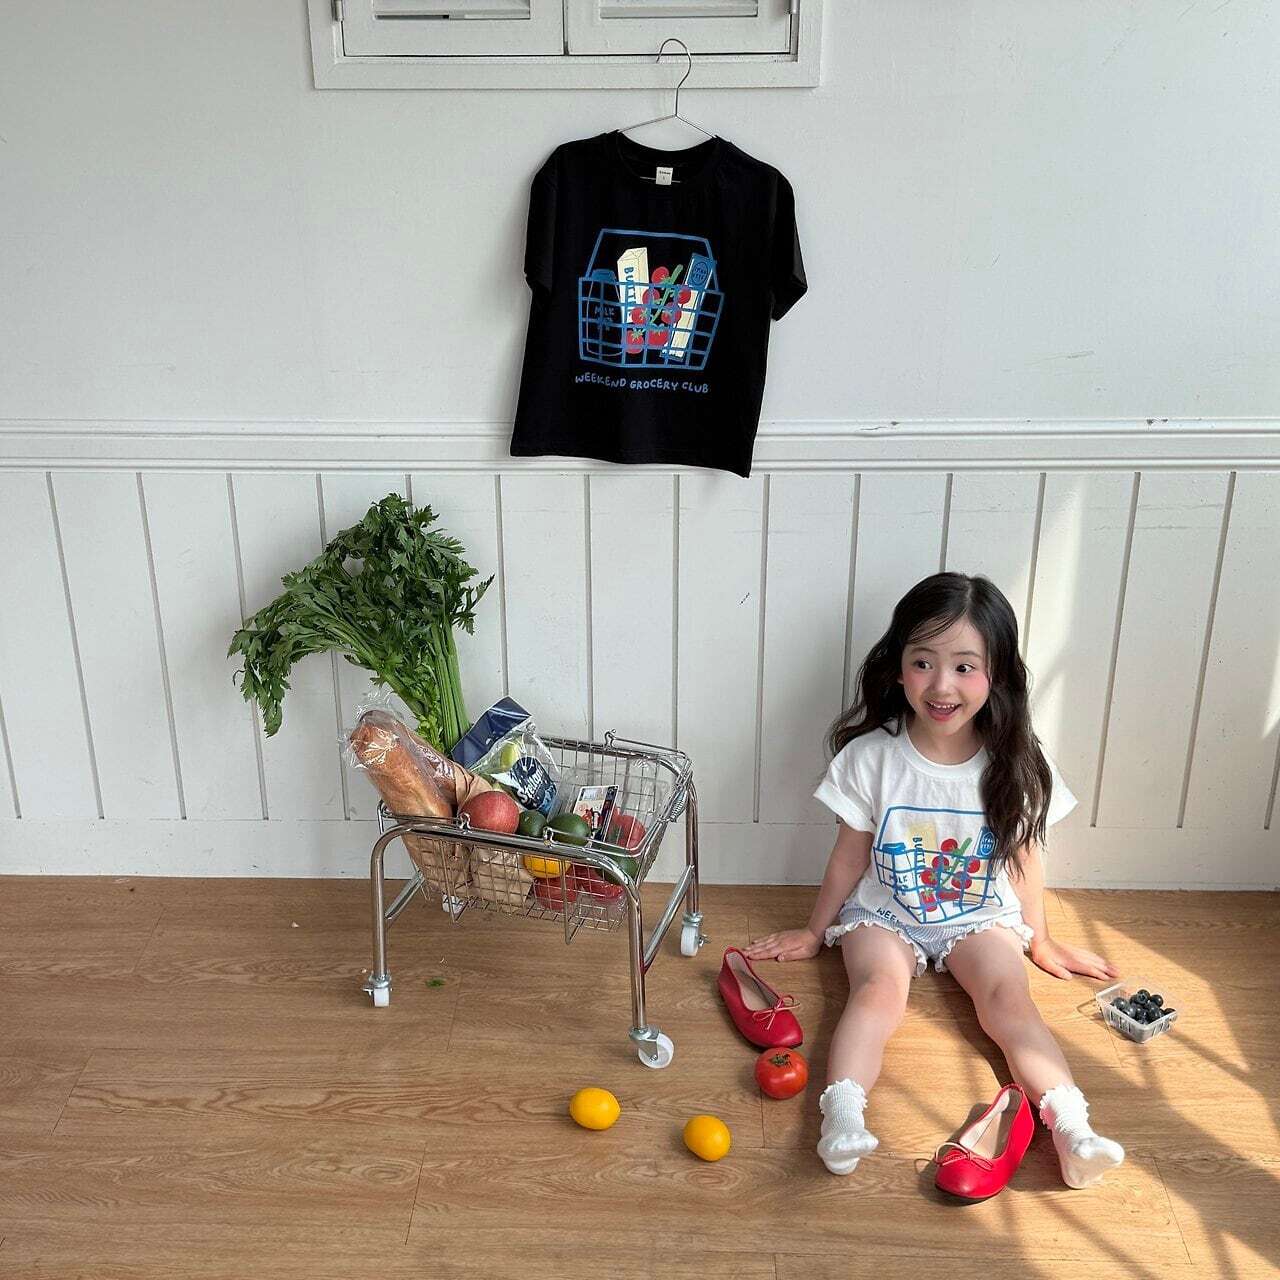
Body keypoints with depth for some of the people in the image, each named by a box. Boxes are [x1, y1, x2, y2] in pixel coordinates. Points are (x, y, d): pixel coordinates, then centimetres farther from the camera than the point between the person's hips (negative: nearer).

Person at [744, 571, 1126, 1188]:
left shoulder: (1014, 764, -10)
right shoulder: (871, 756, -14)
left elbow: (1024, 858, 4)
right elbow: (850, 855, -1)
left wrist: (1039, 939, 14)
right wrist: (814, 932, 8)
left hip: (981, 916, 2)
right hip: (882, 913, -1)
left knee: (1009, 998, -22)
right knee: (878, 992, -27)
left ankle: (1070, 1127, -32)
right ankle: (842, 1115, -41)